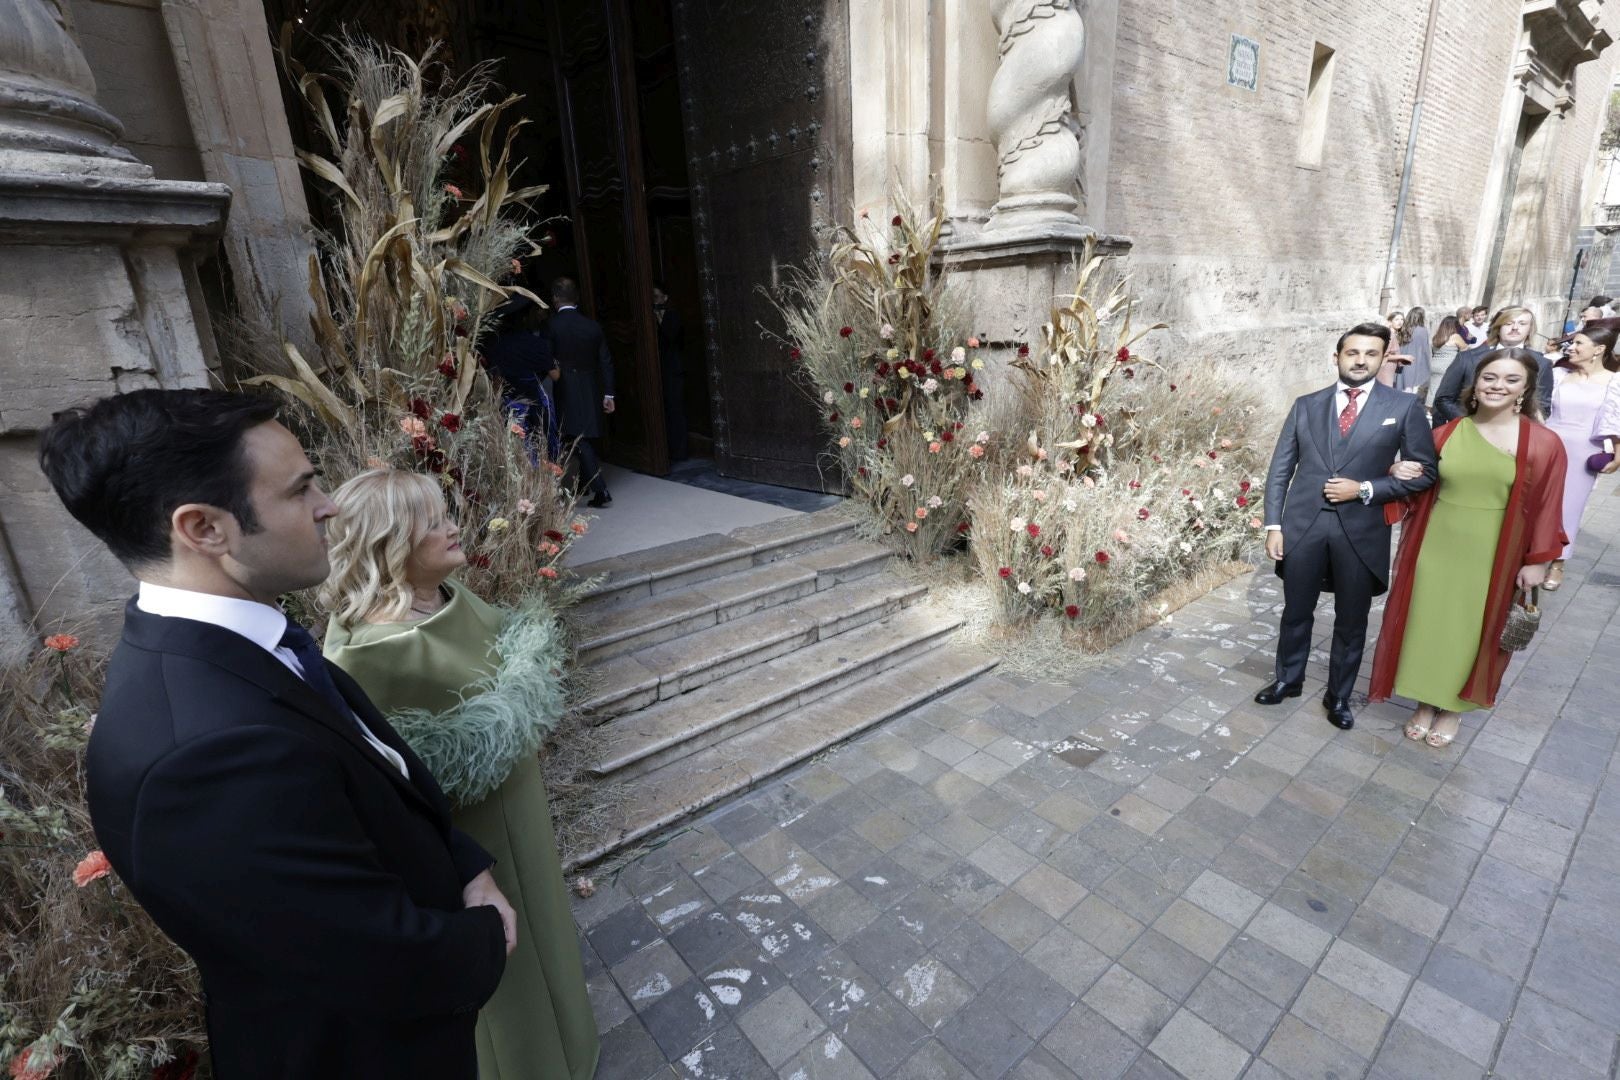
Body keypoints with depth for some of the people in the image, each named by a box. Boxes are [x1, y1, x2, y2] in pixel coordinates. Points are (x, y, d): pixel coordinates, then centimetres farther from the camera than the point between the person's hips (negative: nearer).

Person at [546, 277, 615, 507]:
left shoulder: (551, 325, -8)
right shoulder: (592, 326, 4)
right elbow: (606, 361, 3)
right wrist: (608, 394, 6)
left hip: (566, 391, -5)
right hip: (591, 391, 5)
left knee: (579, 440, -5)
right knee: (588, 438, 16)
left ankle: (600, 489, -14)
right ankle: (585, 482, 29)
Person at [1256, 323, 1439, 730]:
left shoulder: (1404, 407, 0)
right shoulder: (1306, 405, 5)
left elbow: (1424, 472, 0)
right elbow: (1280, 469, 4)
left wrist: (1365, 490, -14)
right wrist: (1273, 524, -2)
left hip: (1361, 532, -1)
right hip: (1302, 526, 1)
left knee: (1351, 622, 13)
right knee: (1296, 613, 15)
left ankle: (1338, 696, 32)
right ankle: (1288, 680, 35)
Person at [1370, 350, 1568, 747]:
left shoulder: (1543, 444, -7)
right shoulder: (1445, 433, 0)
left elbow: (1545, 506, -3)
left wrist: (1537, 560, -3)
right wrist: (1402, 475, -13)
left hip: (1490, 557, -2)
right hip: (1436, 549, 2)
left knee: (1473, 632, 10)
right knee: (1427, 624, 10)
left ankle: (1453, 707, 29)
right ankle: (1426, 701, 28)